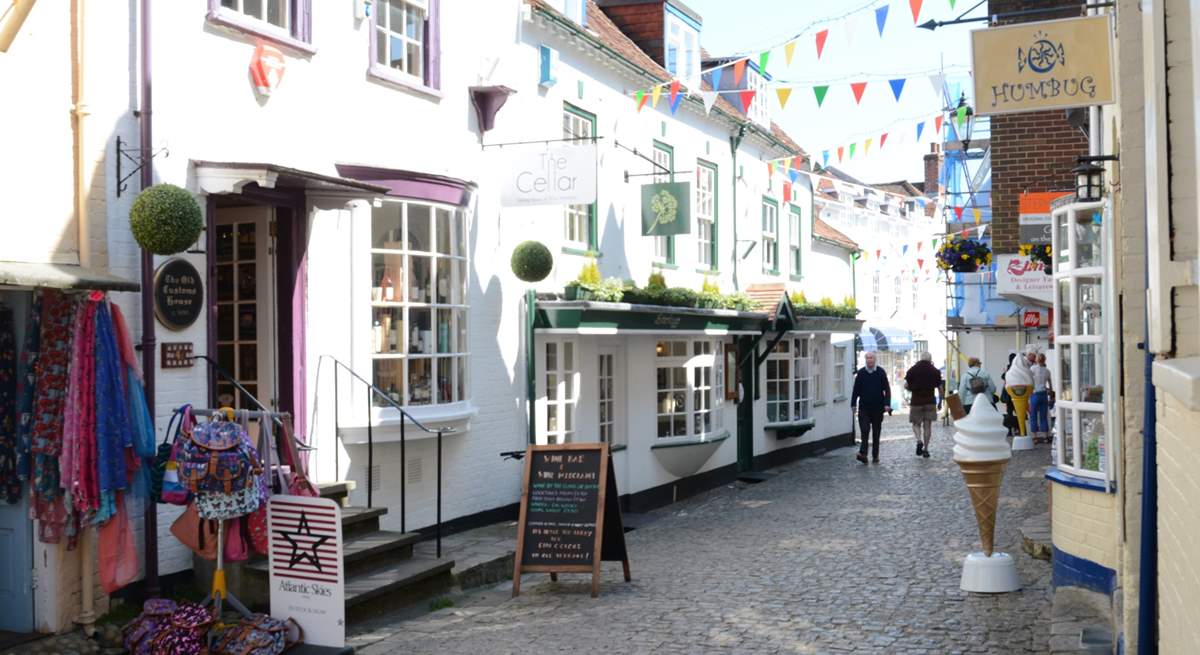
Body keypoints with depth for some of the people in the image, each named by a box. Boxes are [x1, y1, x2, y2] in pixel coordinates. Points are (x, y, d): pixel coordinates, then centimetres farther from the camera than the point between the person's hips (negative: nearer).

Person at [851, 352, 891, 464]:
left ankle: (875, 456, 17)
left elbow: (887, 389, 0)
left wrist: (887, 404, -9)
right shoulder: (860, 373, 3)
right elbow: (856, 390, 9)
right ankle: (863, 453, -11)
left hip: (877, 408, 0)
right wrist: (853, 404, 5)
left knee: (876, 432, 8)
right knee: (864, 430, -11)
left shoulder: (881, 372, -1)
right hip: (864, 407, 0)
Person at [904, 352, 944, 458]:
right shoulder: (935, 371, 4)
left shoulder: (913, 370, 1)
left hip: (916, 401, -1)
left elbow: (906, 386, -3)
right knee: (927, 425, 6)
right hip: (930, 401, 1)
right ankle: (925, 449, 5)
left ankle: (919, 440, -17)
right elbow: (940, 388, 4)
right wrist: (940, 402, 14)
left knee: (916, 423, 10)